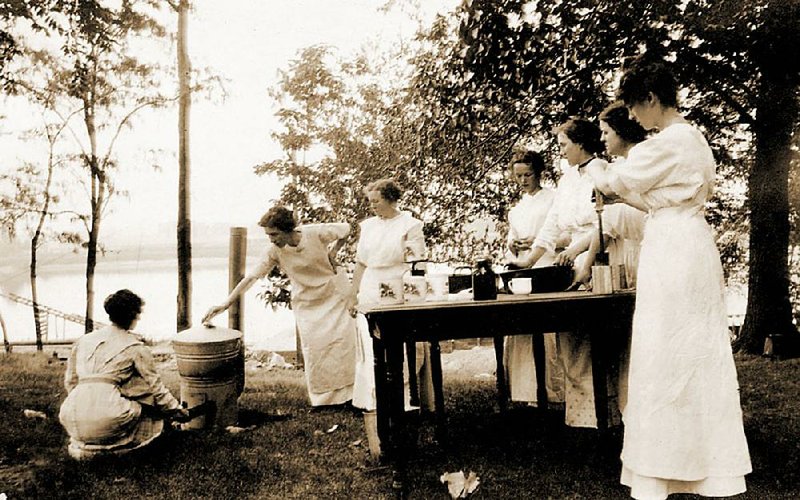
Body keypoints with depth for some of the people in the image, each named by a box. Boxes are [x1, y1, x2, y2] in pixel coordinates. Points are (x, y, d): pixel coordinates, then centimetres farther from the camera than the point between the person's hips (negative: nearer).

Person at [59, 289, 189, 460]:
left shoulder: (83, 340, 18)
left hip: (72, 417, 7)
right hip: (106, 415, -7)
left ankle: (80, 445, 17)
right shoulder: (136, 347, 4)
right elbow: (155, 386, 6)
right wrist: (177, 410, 19)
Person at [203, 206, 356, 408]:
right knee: (314, 348, -4)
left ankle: (348, 394, 12)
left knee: (344, 342, -1)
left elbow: (346, 229, -3)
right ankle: (321, 398, 10)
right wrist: (226, 303, -19)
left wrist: (333, 253, -11)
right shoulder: (274, 251, -16)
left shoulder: (317, 233, -20)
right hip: (307, 303, 1)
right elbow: (252, 277, -14)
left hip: (335, 294, -1)